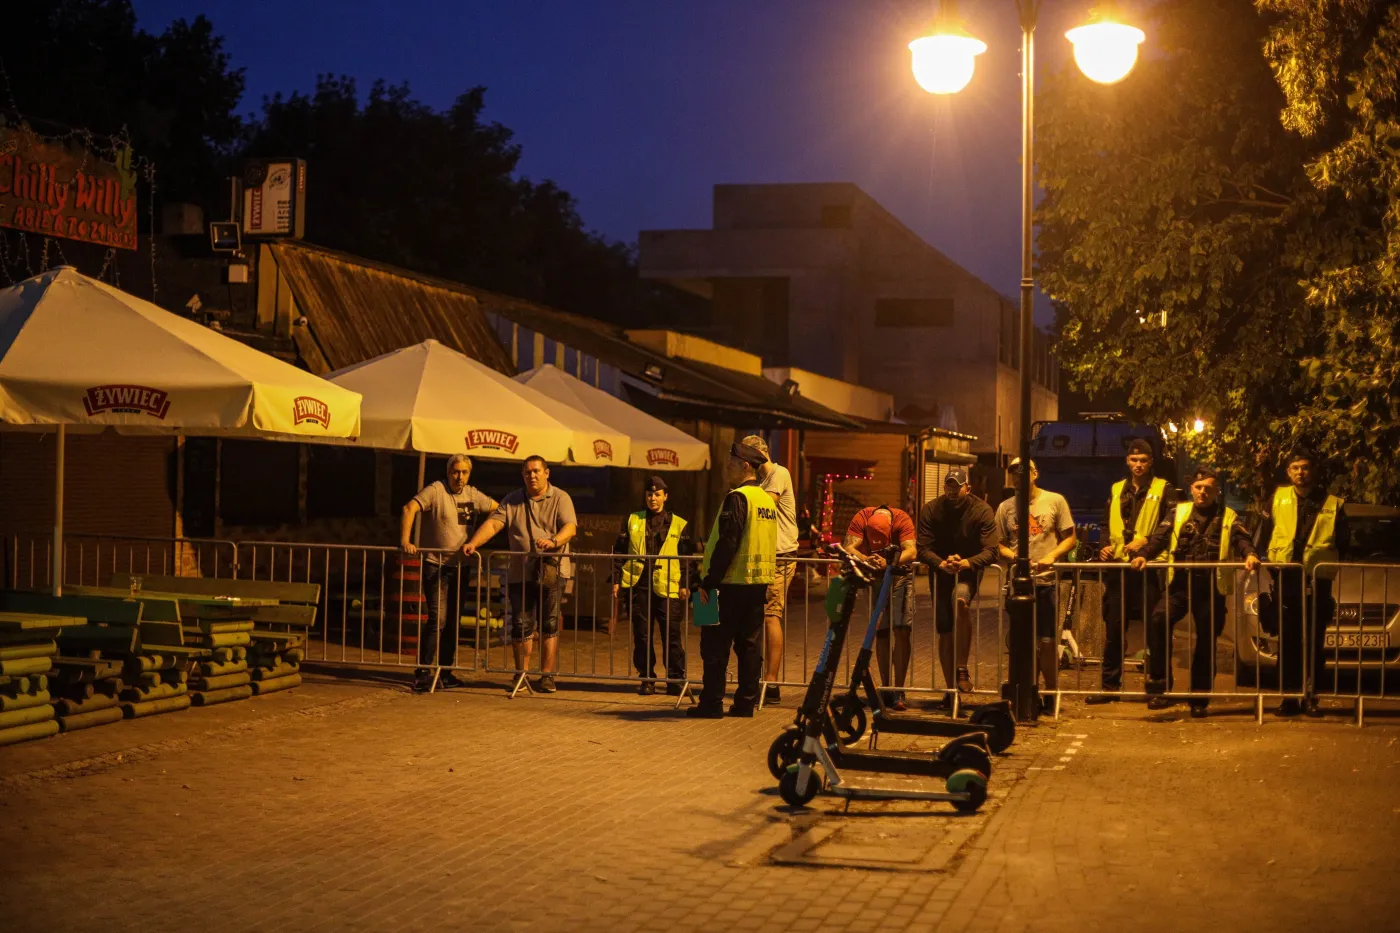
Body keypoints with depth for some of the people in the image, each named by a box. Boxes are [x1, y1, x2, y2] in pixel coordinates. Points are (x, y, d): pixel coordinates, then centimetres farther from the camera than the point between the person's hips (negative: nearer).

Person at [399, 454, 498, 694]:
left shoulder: (472, 495, 10)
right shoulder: (436, 490, -9)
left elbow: (497, 509, 21)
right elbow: (409, 509, -20)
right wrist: (405, 541, -31)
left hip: (459, 566, 7)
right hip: (435, 565, -7)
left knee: (453, 621, 10)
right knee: (437, 619, -14)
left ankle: (445, 673, 20)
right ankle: (422, 673, -9)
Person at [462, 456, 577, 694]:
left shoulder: (560, 498, 2)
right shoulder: (512, 500, 11)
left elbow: (570, 527, -12)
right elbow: (493, 523, 0)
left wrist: (553, 542, -32)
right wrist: (473, 543, -17)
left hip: (552, 571, -2)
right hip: (520, 573, 2)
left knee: (549, 626, 0)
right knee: (521, 626, 4)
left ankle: (547, 676, 5)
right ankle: (521, 675, 14)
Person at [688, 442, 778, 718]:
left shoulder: (737, 498, -14)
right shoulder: (767, 499, 14)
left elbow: (727, 543, -20)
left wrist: (708, 582, -18)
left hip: (733, 582, -8)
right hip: (759, 582, 8)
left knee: (716, 644, -2)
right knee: (749, 644, 11)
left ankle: (711, 703, -1)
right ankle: (746, 702, 11)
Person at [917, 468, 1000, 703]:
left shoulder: (982, 511, -10)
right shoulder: (931, 510, -5)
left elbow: (991, 551, -18)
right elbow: (923, 548, -11)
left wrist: (968, 563, -37)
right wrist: (941, 563, -31)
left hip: (968, 572, -3)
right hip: (940, 573, 3)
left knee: (960, 600, -34)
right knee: (944, 629, 0)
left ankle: (962, 669, -27)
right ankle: (951, 688, 14)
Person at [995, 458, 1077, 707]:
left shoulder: (1055, 501, 3)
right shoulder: (1006, 507, 9)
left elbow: (1069, 538, 3)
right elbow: (1000, 544, 11)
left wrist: (1052, 556, -14)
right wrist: (1012, 555, -10)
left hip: (1047, 581, -2)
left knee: (1048, 642, 0)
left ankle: (1052, 693, 13)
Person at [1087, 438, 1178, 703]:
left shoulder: (1163, 489, 5)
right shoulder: (1116, 490, 18)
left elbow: (1171, 522, -7)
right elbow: (1106, 524, 26)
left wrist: (1146, 541, -19)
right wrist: (1105, 546, 7)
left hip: (1149, 566, -4)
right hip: (1118, 566, 4)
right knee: (1113, 629, 5)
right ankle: (1110, 685, 11)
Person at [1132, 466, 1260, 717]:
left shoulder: (1228, 517, 8)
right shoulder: (1179, 512, 12)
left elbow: (1241, 538, -8)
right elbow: (1161, 537, 3)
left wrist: (1249, 554, -31)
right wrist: (1144, 555, -17)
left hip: (1211, 587, 0)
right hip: (1180, 583, 0)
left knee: (1206, 642, 4)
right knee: (1158, 619, -25)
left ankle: (1199, 700, 17)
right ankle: (1160, 686, -19)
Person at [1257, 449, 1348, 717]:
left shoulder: (1332, 504, 6)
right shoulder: (1278, 498, 8)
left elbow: (1344, 543, 10)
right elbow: (1263, 534, 9)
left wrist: (1327, 562, -1)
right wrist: (1264, 558, -2)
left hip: (1318, 580, -1)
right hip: (1285, 579, 1)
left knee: (1314, 642, 2)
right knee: (1288, 641, 3)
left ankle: (1312, 697, 7)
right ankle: (1289, 696, 8)